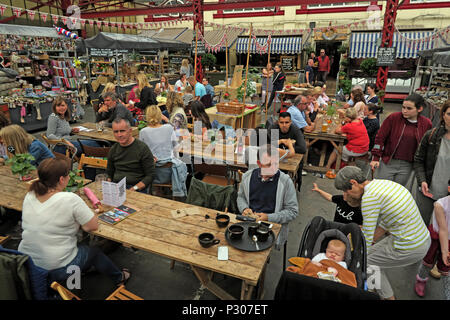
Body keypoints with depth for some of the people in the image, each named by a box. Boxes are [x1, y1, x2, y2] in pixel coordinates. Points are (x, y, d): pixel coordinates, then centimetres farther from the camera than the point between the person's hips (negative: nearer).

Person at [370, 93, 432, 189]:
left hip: (407, 166, 2)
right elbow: (380, 138, -4)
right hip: (387, 163, -1)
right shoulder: (393, 118, -6)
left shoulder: (426, 124, -1)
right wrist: (375, 158, -7)